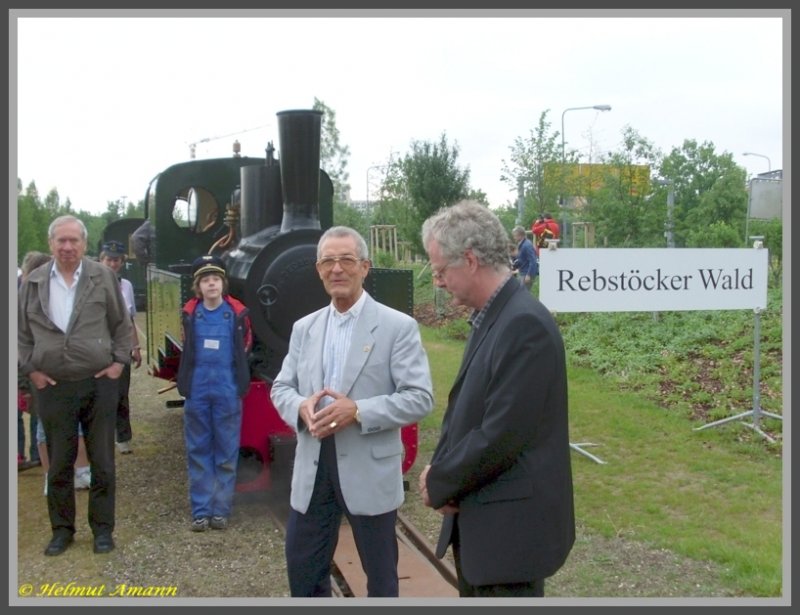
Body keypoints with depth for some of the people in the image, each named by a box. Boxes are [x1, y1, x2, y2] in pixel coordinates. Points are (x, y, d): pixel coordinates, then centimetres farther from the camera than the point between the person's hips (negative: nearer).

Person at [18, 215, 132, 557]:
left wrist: (119, 362, -2)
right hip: (53, 386, 1)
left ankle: (103, 528, 19)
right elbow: (21, 331, 8)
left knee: (102, 462, 7)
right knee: (59, 463, 10)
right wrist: (30, 369, 0)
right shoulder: (33, 282, 2)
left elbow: (121, 324, 5)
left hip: (99, 383, -1)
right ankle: (62, 529, 23)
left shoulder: (103, 277, 0)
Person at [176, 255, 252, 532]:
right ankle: (201, 510, 11)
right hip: (197, 392, 1)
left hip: (227, 393, -1)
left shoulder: (237, 314, -4)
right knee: (198, 452, 5)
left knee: (226, 454, 3)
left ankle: (221, 510, 11)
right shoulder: (189, 314, 1)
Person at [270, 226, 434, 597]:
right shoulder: (304, 328, 10)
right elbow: (280, 388, 12)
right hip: (312, 467, 5)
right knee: (302, 569, 14)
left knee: (381, 574, 12)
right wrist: (301, 407, -11)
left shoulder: (398, 326, -7)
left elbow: (420, 398, -12)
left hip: (370, 470, -4)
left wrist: (358, 411, -23)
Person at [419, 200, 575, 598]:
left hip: (511, 526, -9)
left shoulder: (525, 324, -22)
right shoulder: (488, 318, 9)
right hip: (478, 519, 9)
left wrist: (439, 483, -11)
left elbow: (501, 435, -25)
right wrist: (440, 471, -3)